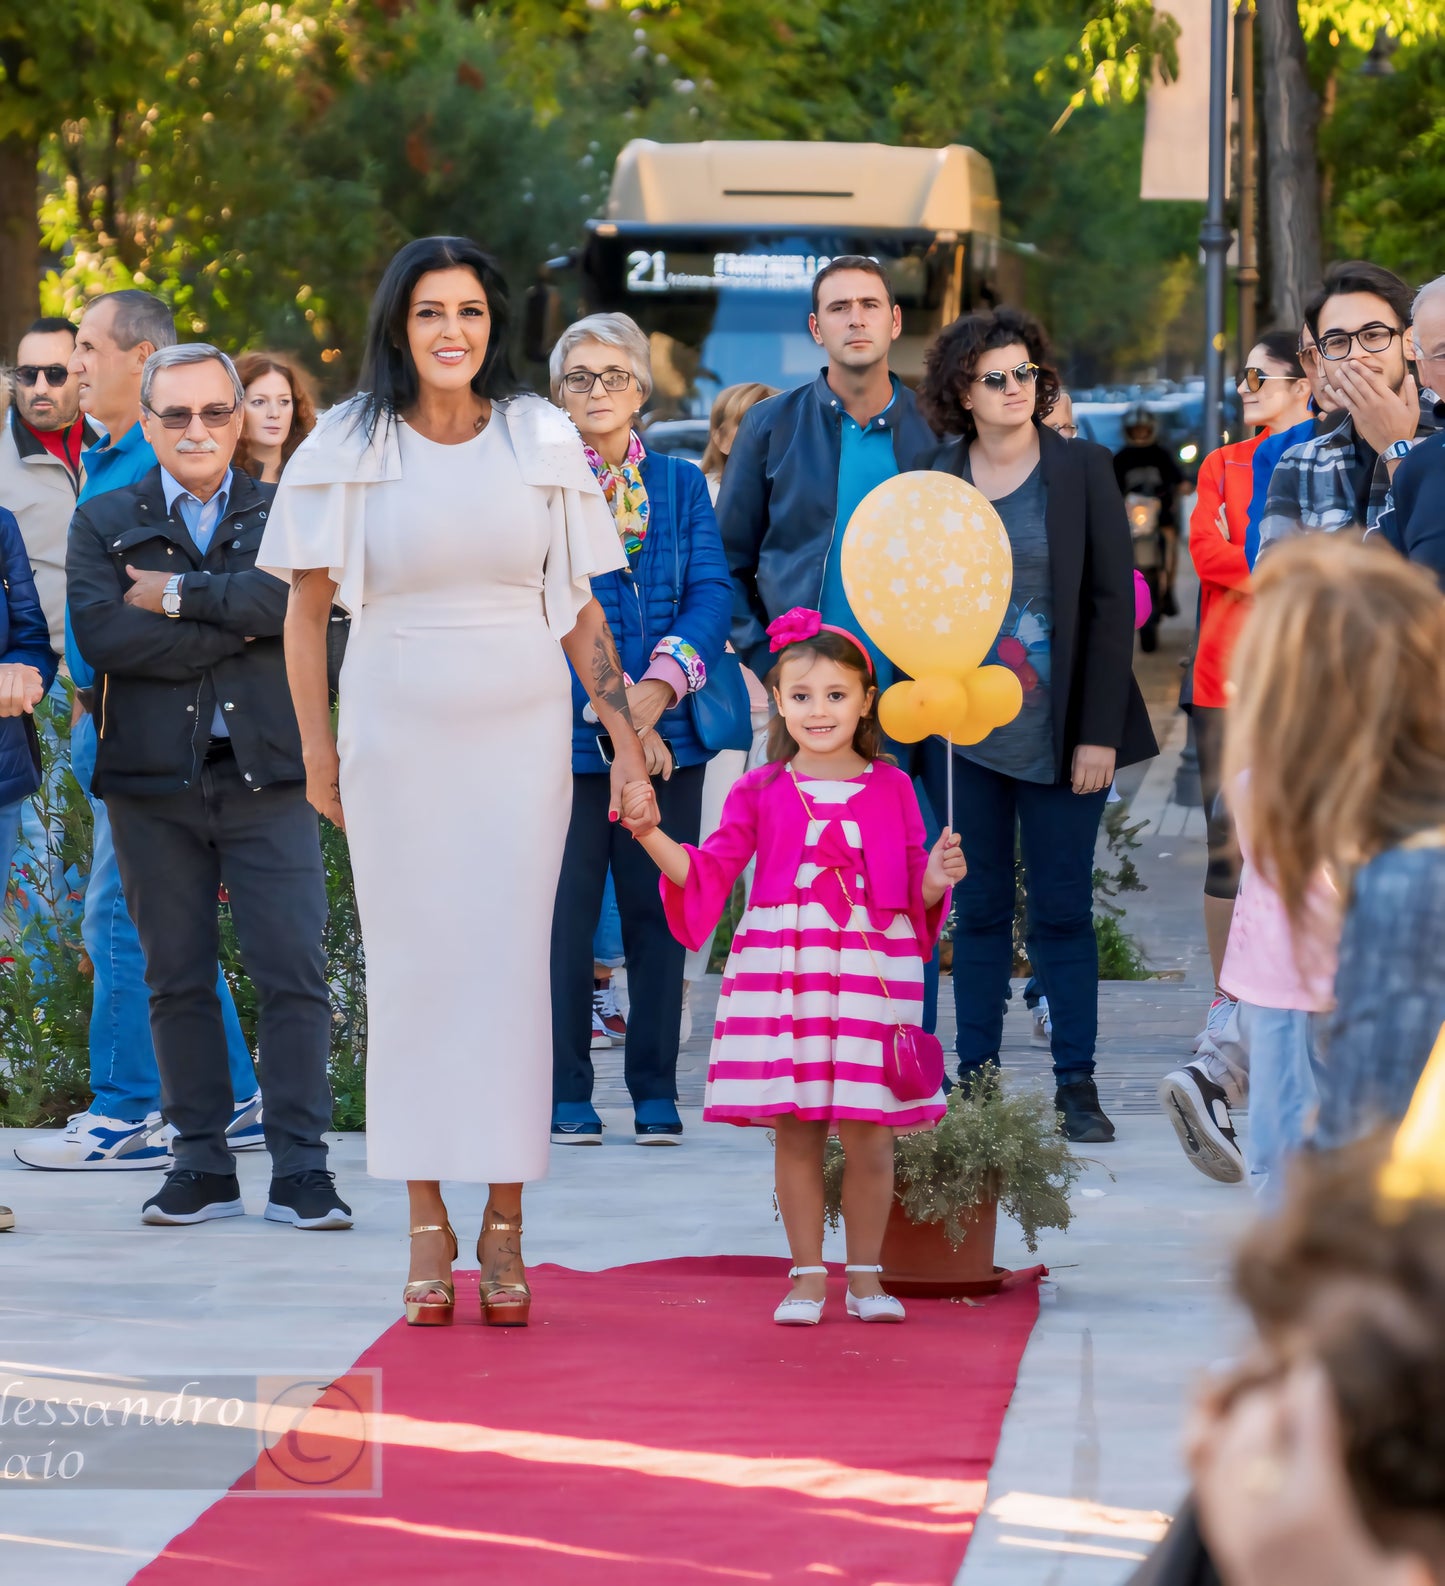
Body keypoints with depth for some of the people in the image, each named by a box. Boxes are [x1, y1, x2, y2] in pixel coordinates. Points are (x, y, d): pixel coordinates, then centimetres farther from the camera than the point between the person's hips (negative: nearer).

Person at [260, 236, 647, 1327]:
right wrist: (317, 748, 0)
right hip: (397, 731, -1)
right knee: (410, 961, 0)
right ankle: (428, 1228, 7)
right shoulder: (351, 445, -1)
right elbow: (307, 606, 4)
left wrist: (625, 734, 4)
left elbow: (578, 608, 8)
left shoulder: (541, 440, 3)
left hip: (520, 729, 1)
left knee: (510, 959, -2)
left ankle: (504, 1230, 4)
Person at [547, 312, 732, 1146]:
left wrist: (657, 689, -14)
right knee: (565, 911, -2)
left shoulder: (682, 484, 12)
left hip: (667, 733, 2)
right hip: (564, 728, -2)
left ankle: (657, 1092, 11)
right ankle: (568, 1096, 5)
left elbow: (713, 593, 2)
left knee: (659, 913, 4)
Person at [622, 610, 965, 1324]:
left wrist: (935, 881, -11)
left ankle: (865, 1276, 11)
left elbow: (915, 892, 11)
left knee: (870, 1132, -1)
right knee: (795, 1130, 2)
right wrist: (651, 834, -9)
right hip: (782, 972, 0)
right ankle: (806, 1276, 10)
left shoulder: (891, 789, 7)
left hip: (871, 972, 0)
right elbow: (709, 872, 4)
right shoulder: (762, 792, 6)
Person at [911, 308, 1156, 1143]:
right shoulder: (934, 477, 5)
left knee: (1063, 909, -1)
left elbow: (1114, 601, -2)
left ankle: (1077, 1084, 3)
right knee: (980, 908, 5)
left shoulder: (1082, 470, 0)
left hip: (1059, 731, -2)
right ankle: (975, 1076, 9)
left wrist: (1100, 731, -8)